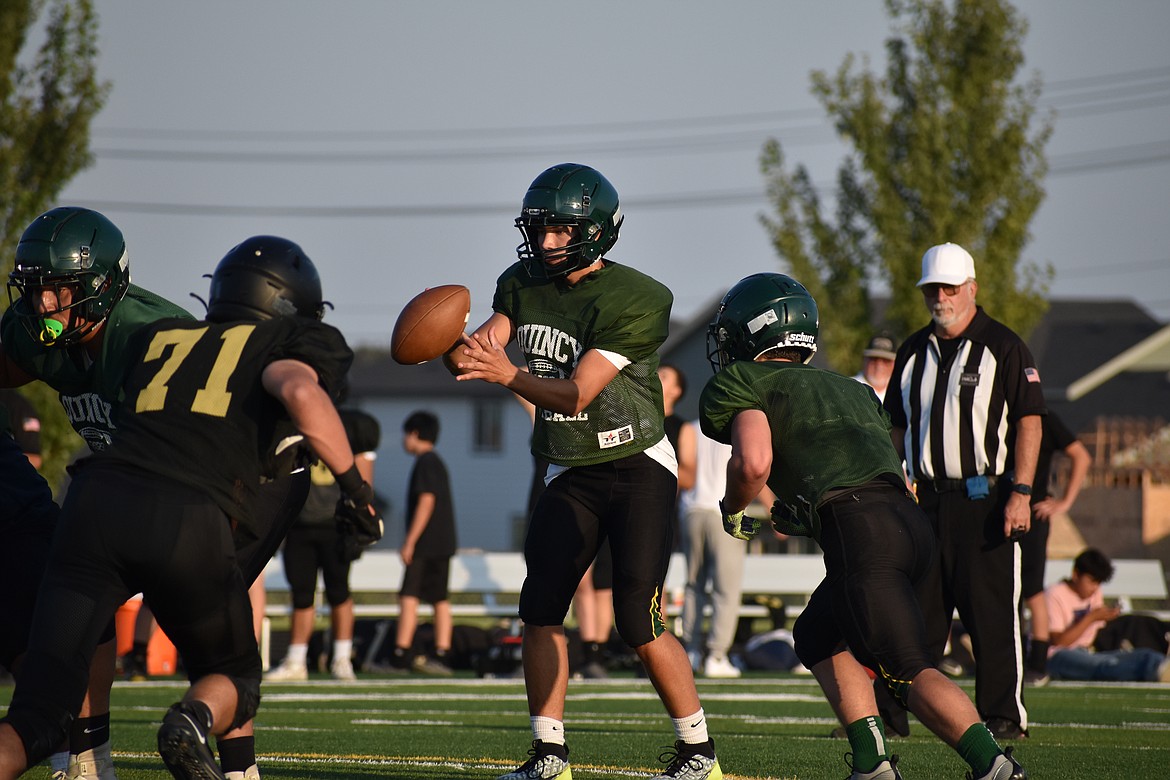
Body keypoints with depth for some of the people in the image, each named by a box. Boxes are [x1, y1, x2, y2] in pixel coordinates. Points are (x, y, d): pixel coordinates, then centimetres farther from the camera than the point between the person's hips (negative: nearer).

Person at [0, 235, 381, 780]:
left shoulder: (156, 337, 28)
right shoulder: (298, 341, 16)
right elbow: (300, 391, -4)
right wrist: (354, 486, 3)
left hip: (97, 500, 3)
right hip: (189, 523, -3)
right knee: (234, 678, 24)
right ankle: (194, 720, -12)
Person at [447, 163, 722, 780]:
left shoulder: (636, 301, -19)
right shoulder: (523, 285, 1)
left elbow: (577, 394, -24)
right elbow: (482, 348, -8)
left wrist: (507, 375, -40)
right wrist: (462, 353, -33)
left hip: (636, 468, -6)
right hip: (569, 474, 6)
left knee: (638, 622, -13)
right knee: (540, 610, 0)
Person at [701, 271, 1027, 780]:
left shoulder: (748, 384, 10)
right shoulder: (852, 390, 32)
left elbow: (753, 463, -7)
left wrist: (732, 511, 14)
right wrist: (805, 517, 37)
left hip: (861, 532, -7)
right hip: (913, 523, 7)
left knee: (909, 670, -6)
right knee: (819, 636, 19)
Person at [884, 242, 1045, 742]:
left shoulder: (1003, 347, -2)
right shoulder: (914, 353, 15)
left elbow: (1029, 421, -6)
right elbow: (898, 428, 20)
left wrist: (1021, 493, -14)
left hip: (985, 499, -5)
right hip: (927, 497, 5)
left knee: (992, 613, -3)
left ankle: (1003, 714, 3)